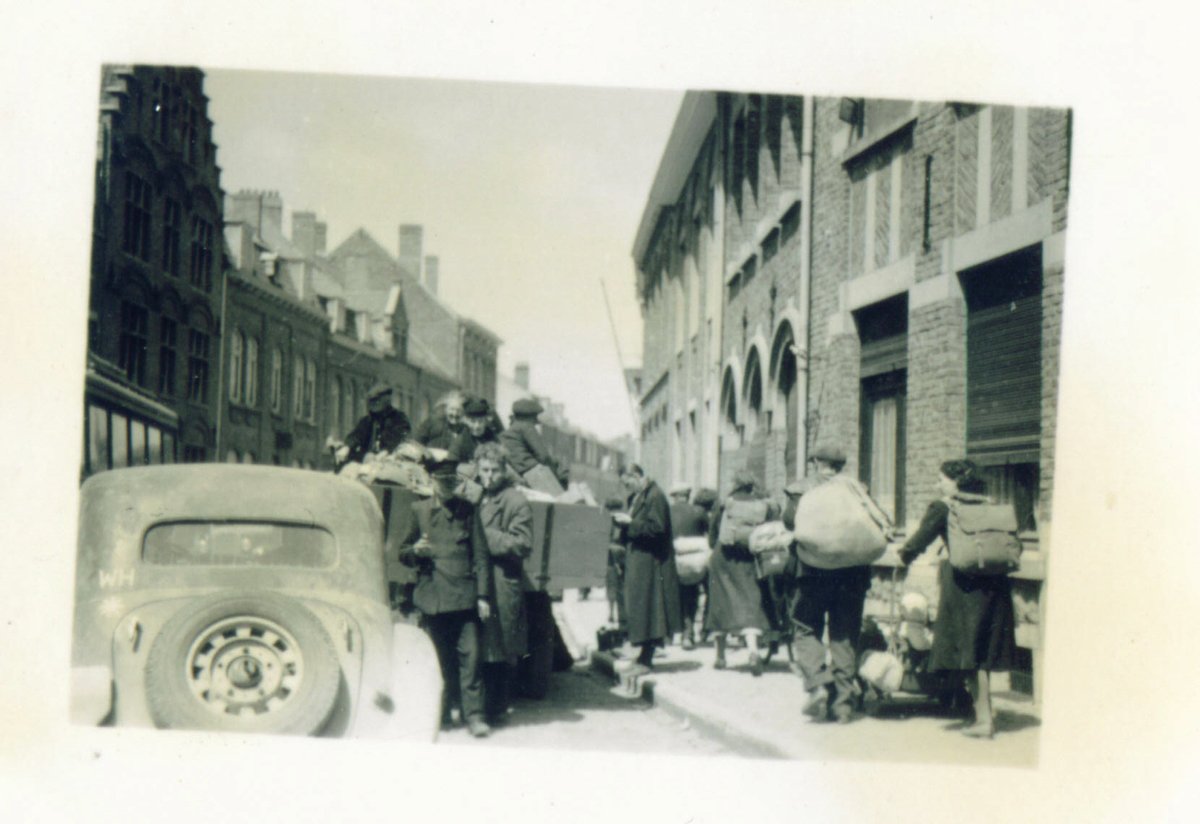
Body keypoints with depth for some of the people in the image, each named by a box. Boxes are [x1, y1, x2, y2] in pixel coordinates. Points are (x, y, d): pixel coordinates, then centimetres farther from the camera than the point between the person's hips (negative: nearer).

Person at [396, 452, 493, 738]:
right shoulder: (418, 510, 9)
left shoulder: (468, 511, 11)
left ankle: (474, 715, 0)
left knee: (469, 655, -5)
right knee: (439, 659, 5)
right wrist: (415, 551, -11)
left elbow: (480, 555, 9)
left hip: (464, 596, 0)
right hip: (432, 597, 0)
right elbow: (403, 553, 13)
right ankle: (441, 715, 16)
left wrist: (482, 595, 2)